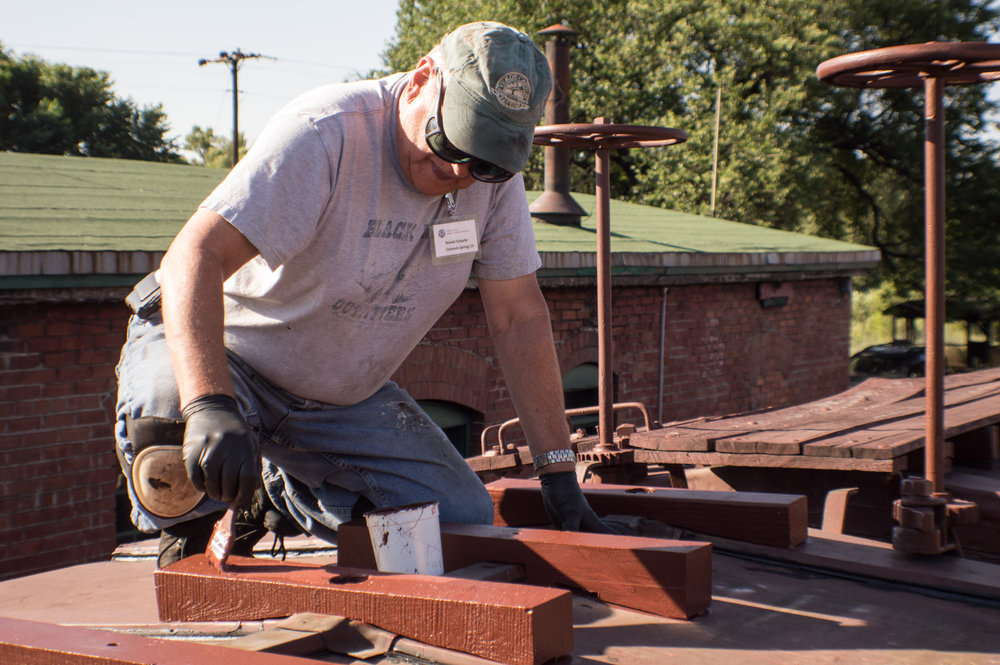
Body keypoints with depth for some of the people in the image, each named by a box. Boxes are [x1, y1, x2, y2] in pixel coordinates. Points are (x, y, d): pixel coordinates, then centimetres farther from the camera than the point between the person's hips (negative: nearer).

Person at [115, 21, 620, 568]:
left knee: (463, 518, -7)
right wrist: (209, 405, -52)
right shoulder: (323, 134, -28)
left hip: (345, 396, 6)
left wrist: (560, 478, -11)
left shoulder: (495, 172, -10)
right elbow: (194, 258, -36)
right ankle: (194, 535, 0)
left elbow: (518, 317, -6)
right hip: (215, 350, -5)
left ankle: (279, 499, 16)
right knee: (173, 450, -38)